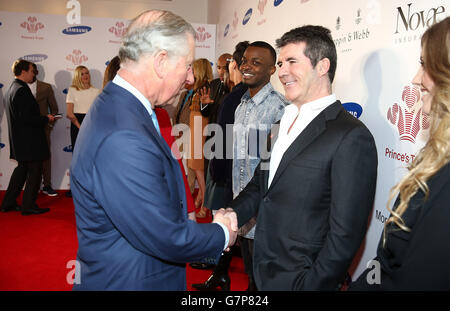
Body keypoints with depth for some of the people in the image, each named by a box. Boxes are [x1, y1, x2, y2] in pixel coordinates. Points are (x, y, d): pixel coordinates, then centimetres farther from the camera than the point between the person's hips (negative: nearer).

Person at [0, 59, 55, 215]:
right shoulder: (22, 90, -18)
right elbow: (27, 118, -24)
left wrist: (43, 118, 15)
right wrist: (46, 119, -12)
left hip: (19, 141, 10)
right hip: (29, 141, -10)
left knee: (22, 169, 19)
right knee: (34, 172, 1)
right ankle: (29, 206, 9)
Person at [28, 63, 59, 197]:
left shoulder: (46, 87, 6)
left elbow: (54, 108, 9)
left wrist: (50, 124, -1)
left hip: (43, 127, 0)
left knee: (46, 156, 2)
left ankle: (47, 185, 10)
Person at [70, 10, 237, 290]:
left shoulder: (114, 107, 1)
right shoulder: (123, 139, -31)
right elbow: (167, 240, -26)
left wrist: (208, 226, 0)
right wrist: (222, 235, -9)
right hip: (128, 280, -9)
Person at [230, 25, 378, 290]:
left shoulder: (351, 137, -19)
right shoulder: (283, 123, 6)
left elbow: (345, 233, -19)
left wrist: (312, 284, -17)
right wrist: (229, 218, -3)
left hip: (300, 279, -7)